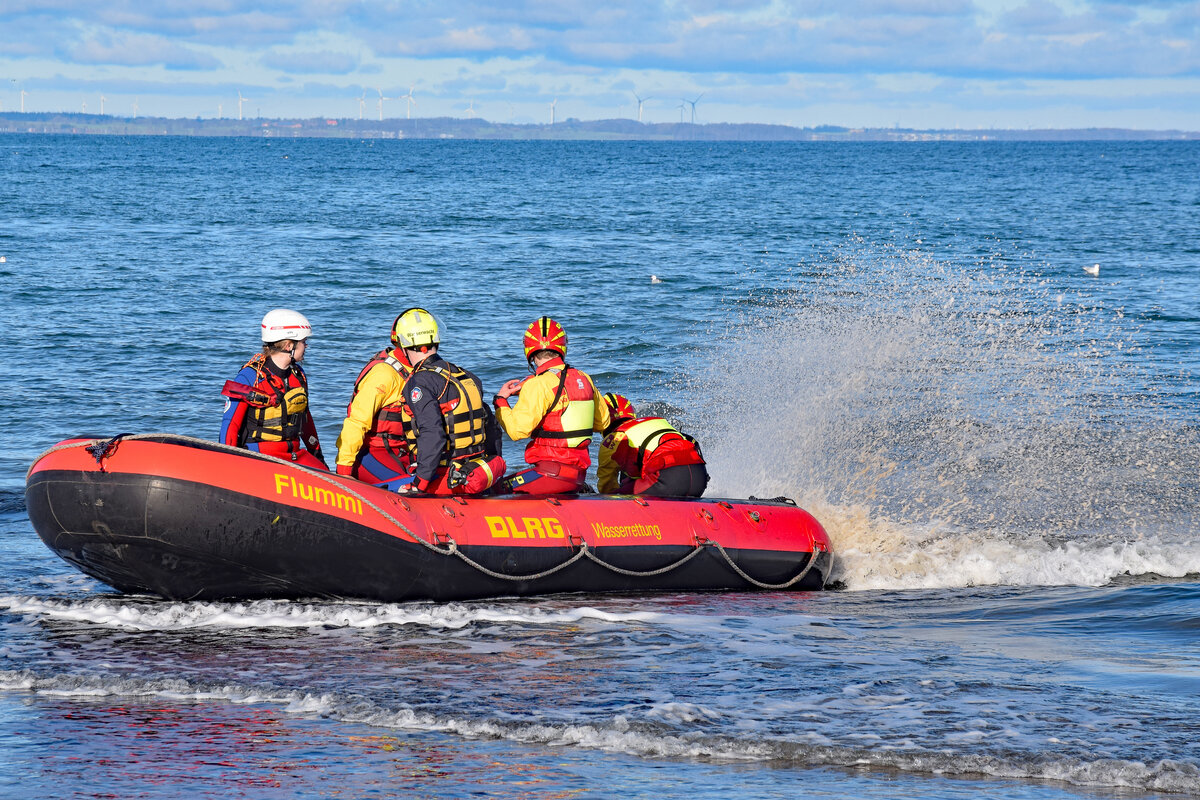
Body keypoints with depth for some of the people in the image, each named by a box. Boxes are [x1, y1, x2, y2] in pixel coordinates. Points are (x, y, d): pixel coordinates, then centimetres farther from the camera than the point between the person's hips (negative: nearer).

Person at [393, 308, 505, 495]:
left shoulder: (419, 383, -11)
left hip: (448, 479, -8)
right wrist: (493, 474, 30)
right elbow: (491, 428, 20)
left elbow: (432, 434, -23)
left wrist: (419, 485, -20)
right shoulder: (467, 377, 13)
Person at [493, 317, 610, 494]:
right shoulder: (584, 379, 10)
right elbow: (603, 422, 21)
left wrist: (500, 400, -1)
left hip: (553, 473, -8)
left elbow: (517, 431, -17)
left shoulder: (538, 385, -13)